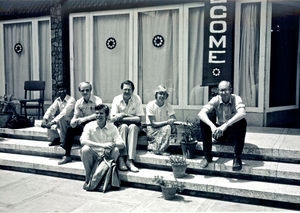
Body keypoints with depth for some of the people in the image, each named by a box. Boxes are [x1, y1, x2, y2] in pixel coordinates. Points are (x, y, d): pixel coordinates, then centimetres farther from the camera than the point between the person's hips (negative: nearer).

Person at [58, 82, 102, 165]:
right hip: (83, 125, 5)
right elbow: (75, 116, 3)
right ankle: (67, 155, -11)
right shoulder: (79, 102, 8)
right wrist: (73, 121, -22)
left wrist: (84, 119, -33)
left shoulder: (97, 100, -9)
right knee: (70, 129, -17)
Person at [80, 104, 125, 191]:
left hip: (107, 156, 1)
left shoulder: (112, 127, -1)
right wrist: (102, 145, -33)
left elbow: (122, 144, -9)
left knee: (116, 150, -28)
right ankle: (88, 179, -12)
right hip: (94, 156, -1)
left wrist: (113, 144, -33)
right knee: (85, 149, -30)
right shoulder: (89, 126, -4)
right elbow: (83, 141, -23)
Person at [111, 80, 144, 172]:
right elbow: (112, 118, -11)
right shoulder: (117, 99, -6)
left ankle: (130, 160, -36)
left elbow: (139, 119, -13)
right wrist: (128, 115, -24)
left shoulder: (137, 99, -8)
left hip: (134, 125, 0)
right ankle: (121, 158, -34)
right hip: (120, 126, 0)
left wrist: (122, 117, -20)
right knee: (124, 126, -32)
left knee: (132, 127, -32)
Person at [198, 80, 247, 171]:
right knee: (203, 120, -22)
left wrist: (226, 125, -49)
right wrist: (212, 126, -45)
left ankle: (237, 158, -20)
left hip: (233, 133, -1)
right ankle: (207, 156, -14)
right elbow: (201, 113, -28)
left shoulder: (236, 99, -16)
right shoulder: (215, 100, -12)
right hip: (218, 132, 2)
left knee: (242, 122, -31)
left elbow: (242, 113, -37)